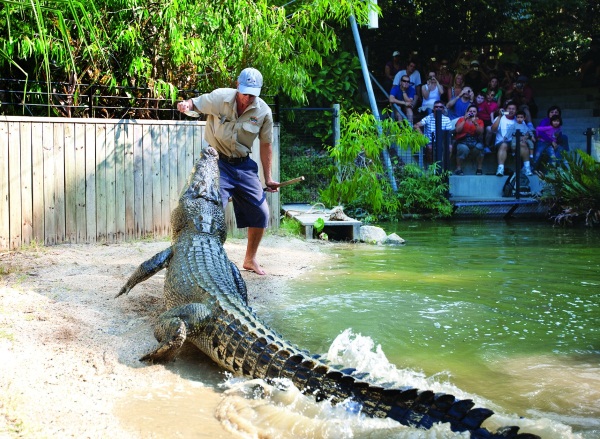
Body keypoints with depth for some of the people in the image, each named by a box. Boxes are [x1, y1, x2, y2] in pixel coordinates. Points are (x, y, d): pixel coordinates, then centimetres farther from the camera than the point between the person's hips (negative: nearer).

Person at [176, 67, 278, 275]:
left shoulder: (264, 112, -8)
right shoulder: (220, 98, -15)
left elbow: (266, 145, 4)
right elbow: (194, 104, -3)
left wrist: (268, 178, 7)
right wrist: (185, 104, -30)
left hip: (244, 165, 4)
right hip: (217, 162, -3)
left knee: (260, 213, 3)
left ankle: (250, 259, 24)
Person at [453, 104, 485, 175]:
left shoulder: (479, 121, 16)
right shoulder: (461, 119, 15)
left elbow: (480, 132, -2)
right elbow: (457, 130, -3)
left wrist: (475, 123, -13)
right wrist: (464, 120, -6)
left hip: (475, 141, 1)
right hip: (462, 141, -1)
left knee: (479, 147, -33)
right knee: (463, 148, -36)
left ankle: (479, 169, -19)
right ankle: (459, 169, -23)